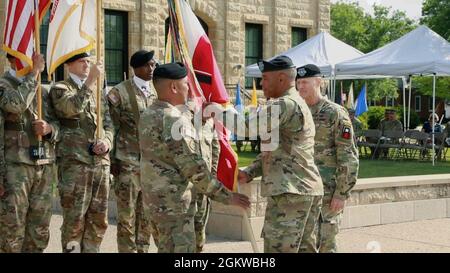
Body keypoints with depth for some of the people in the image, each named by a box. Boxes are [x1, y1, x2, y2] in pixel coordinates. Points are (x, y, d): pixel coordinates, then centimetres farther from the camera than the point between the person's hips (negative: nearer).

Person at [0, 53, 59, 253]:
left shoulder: (42, 90, 18)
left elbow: (57, 123, 17)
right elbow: (16, 104, -22)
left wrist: (49, 128, -6)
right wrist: (34, 73, -15)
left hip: (45, 164, 6)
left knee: (40, 230, 8)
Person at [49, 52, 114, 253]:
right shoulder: (60, 89, 2)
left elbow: (108, 122, 19)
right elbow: (72, 108, -19)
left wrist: (107, 141, -1)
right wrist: (90, 80, -19)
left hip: (101, 161, 6)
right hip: (74, 161, -6)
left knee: (99, 219, 8)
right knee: (74, 219, -5)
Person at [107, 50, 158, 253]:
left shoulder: (157, 92, 11)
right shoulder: (119, 92, -3)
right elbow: (111, 129, -3)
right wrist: (112, 161, -6)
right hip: (128, 162, -5)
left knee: (147, 215, 9)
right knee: (127, 215, -1)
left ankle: (143, 249, 19)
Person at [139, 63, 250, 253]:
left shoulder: (149, 115, 8)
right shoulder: (175, 119, -20)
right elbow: (194, 168, -22)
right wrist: (226, 196, -14)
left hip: (155, 199, 9)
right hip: (174, 204, -9)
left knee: (166, 248, 20)